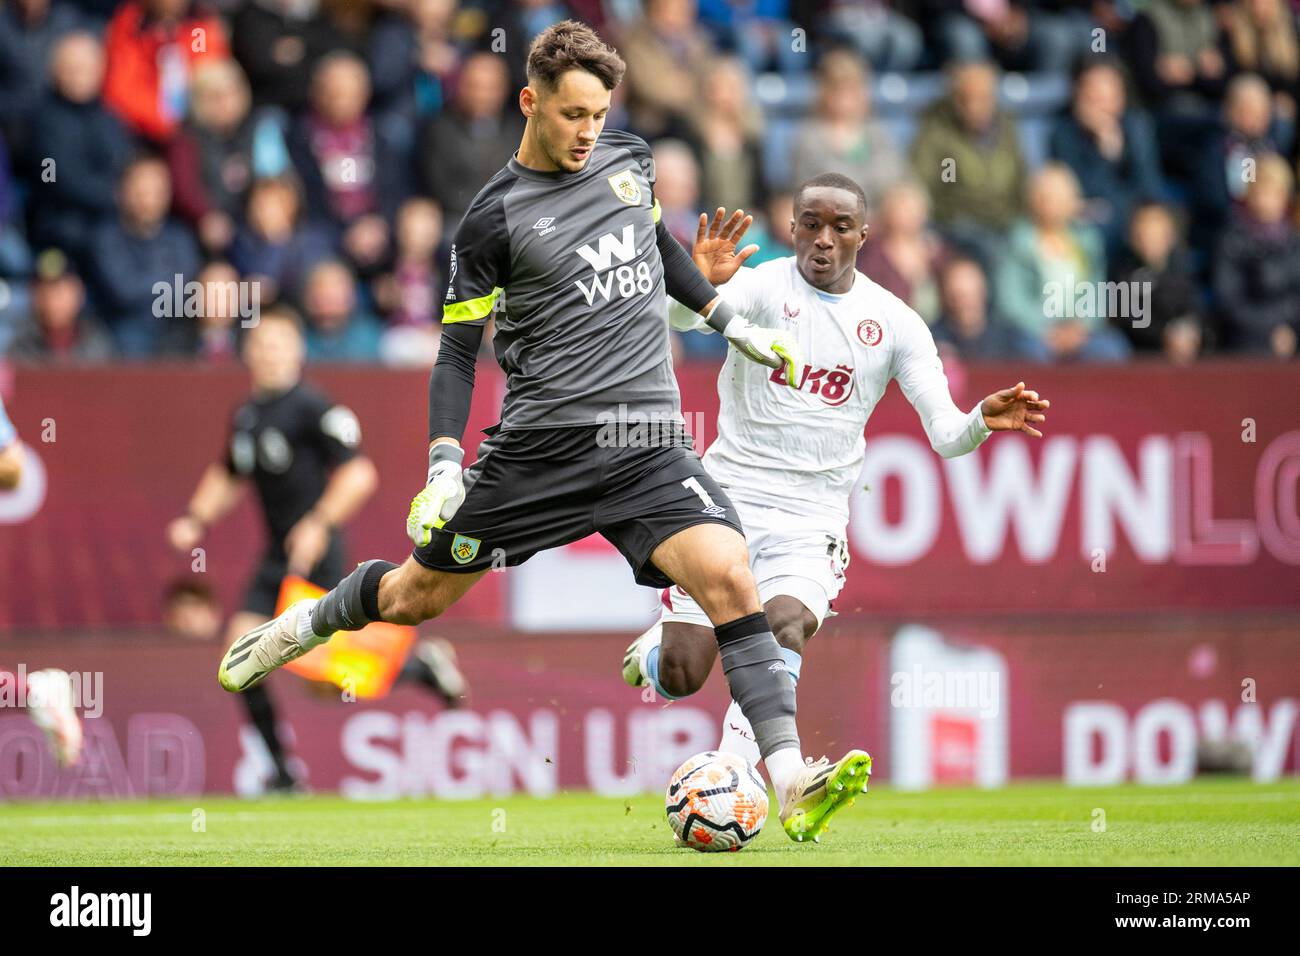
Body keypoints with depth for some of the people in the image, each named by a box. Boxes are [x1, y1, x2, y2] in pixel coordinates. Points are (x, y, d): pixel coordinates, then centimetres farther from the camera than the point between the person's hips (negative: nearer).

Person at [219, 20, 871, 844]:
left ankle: (793, 783, -23)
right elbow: (458, 350, -1)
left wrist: (732, 322, 26)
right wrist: (445, 465, -11)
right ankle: (306, 625, 43)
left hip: (647, 444, 2)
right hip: (539, 443, -2)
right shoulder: (495, 219, -5)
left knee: (727, 576, -20)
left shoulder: (630, 161, 8)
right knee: (417, 596, 9)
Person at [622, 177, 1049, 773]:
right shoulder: (763, 286, -5)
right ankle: (654, 649, 33)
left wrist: (981, 421, -24)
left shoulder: (894, 322, 3)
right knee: (679, 679, -4)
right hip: (727, 498, -1)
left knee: (786, 630, -28)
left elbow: (945, 434, -1)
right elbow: (682, 318, -26)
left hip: (811, 521, 1)